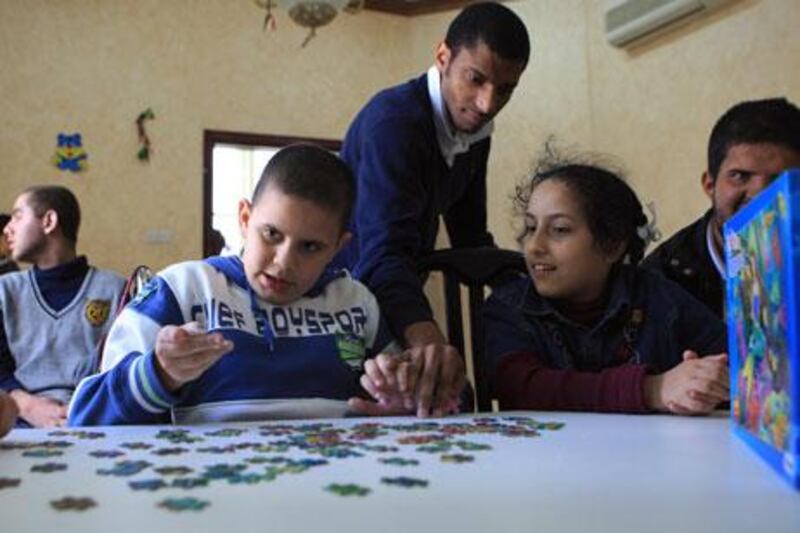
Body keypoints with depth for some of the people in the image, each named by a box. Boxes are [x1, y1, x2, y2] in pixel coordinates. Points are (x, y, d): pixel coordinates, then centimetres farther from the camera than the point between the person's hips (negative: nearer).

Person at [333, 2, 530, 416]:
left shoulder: (474, 127, 0)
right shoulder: (394, 120, -26)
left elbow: (471, 237, 8)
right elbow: (383, 251, -39)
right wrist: (426, 338, -56)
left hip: (396, 296, 7)